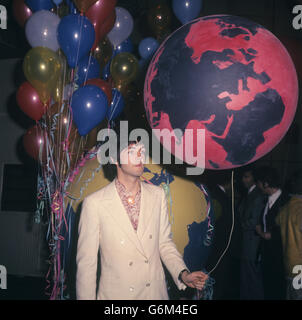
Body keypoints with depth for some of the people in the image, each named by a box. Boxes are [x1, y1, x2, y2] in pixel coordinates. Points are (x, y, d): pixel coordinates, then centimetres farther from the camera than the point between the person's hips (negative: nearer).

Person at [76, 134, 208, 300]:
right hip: (116, 294, -3)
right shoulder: (94, 203, -13)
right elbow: (86, 262, -9)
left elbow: (164, 243, 4)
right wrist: (86, 297, -7)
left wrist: (183, 274, -9)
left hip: (155, 292, 3)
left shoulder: (158, 195, -1)